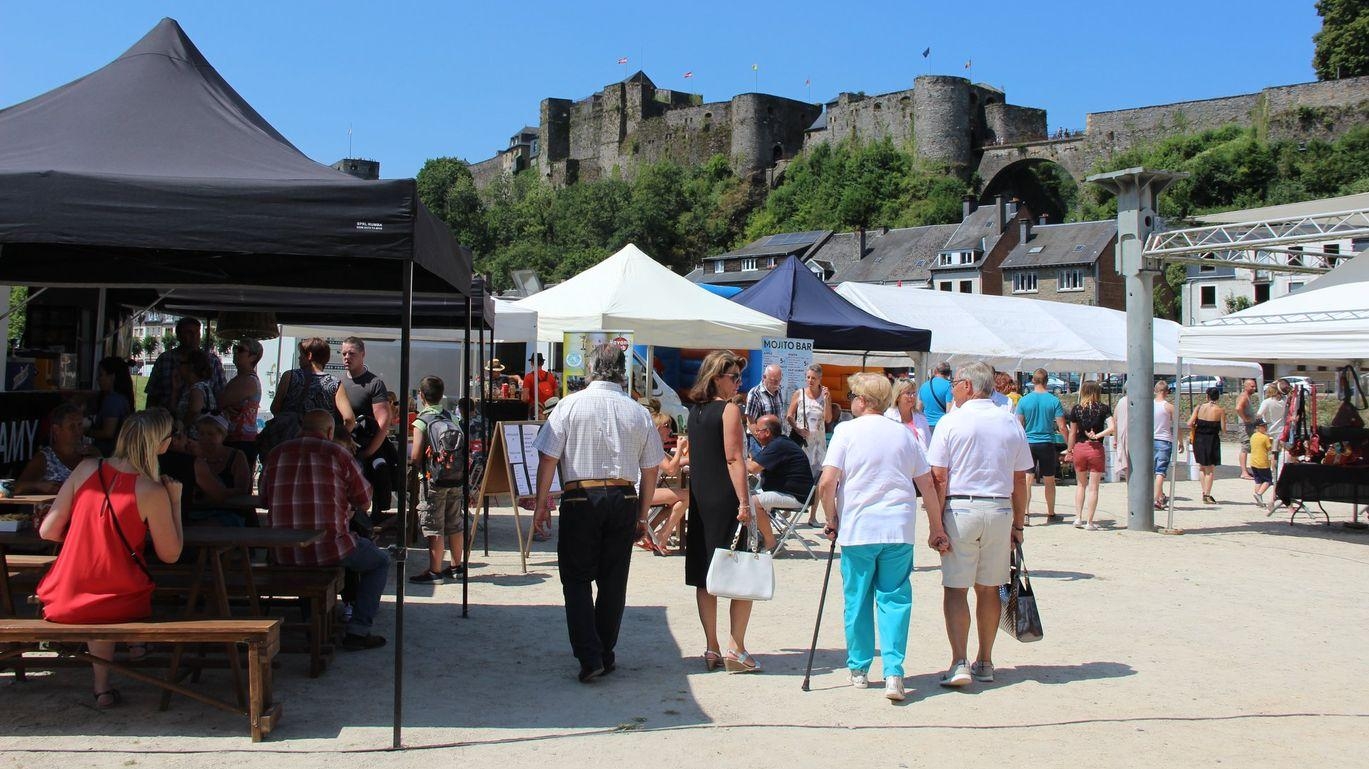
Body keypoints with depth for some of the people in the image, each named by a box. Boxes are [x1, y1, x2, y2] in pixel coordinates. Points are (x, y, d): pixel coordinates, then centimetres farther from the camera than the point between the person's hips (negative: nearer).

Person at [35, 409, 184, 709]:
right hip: (118, 605, -2)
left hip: (65, 603, 2)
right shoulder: (152, 492, -14)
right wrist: (175, 501, 2)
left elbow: (48, 531, 1)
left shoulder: (86, 469, -3)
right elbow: (170, 554, -5)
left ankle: (103, 686, 25)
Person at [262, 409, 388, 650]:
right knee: (380, 561, 21)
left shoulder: (275, 454, 7)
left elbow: (265, 499, 18)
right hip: (328, 549, -5)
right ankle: (358, 630, 9)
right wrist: (346, 505, 26)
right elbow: (365, 502, 3)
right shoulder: (337, 453, -3)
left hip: (283, 555, 5)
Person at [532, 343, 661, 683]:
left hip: (580, 499, -3)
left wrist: (542, 502, 5)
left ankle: (589, 658, -4)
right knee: (614, 581, 12)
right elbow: (650, 470, 7)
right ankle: (606, 655, 20)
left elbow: (548, 457, -5)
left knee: (576, 580, 5)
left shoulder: (571, 405, -3)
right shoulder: (638, 412, 4)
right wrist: (642, 514, 17)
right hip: (624, 499, 3)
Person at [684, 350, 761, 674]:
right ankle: (736, 649, -1)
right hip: (725, 500, -7)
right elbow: (734, 459, -16)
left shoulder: (694, 411, 12)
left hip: (699, 499, 8)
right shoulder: (730, 410, -10)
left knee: (705, 578, 9)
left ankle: (711, 649, 14)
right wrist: (743, 503, -18)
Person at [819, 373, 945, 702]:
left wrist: (832, 519, 3)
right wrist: (936, 528, 18)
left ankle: (859, 669, 19)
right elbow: (928, 484, 10)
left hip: (857, 528, -2)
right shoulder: (904, 434, 8)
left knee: (857, 600, 10)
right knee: (894, 598, 5)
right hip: (899, 529, 2)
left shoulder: (846, 431, -3)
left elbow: (827, 483, -11)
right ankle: (893, 672, -6)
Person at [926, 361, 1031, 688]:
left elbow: (938, 477, -9)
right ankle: (984, 662, 20)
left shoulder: (951, 422, -5)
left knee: (955, 588, 1)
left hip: (960, 509, -3)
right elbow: (1020, 480, 8)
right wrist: (1018, 525, 15)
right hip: (1000, 511, 4)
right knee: (989, 588, 13)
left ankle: (959, 663, -8)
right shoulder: (1012, 424, 6)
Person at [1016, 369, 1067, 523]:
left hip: (1028, 443, 0)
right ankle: (1051, 515, 21)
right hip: (1047, 444, 0)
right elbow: (1062, 427, -6)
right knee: (1049, 481, 12)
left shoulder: (1024, 400, -2)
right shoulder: (1053, 400, -5)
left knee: (1027, 480, 0)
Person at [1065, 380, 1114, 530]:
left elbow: (1072, 433, 4)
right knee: (1093, 487, 4)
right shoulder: (1103, 408, -3)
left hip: (1079, 448, 2)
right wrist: (1098, 435, -9)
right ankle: (1089, 522, 5)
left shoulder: (1076, 408, 0)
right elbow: (1113, 428, -16)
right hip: (1096, 449, -2)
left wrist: (1069, 450, 14)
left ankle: (1078, 518, 14)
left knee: (1081, 484, 18)